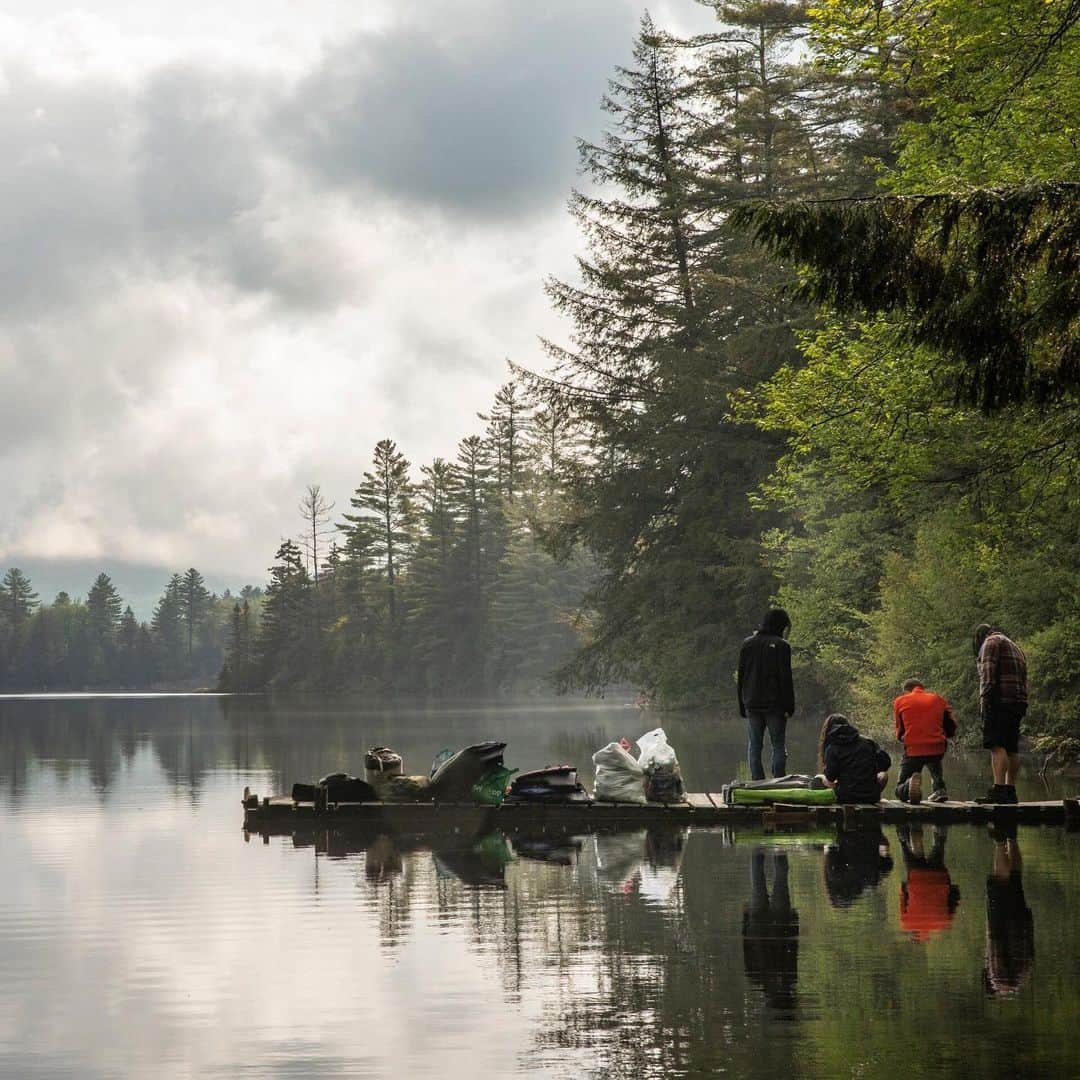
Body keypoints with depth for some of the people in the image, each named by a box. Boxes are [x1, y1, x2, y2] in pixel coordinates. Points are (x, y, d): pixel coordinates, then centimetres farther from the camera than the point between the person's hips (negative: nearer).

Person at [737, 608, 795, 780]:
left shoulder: (747, 644, 8)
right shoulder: (781, 646, -8)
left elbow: (741, 677, 11)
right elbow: (785, 678, -11)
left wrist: (742, 706, 15)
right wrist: (789, 706, -7)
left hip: (752, 704, 4)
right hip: (775, 705, -4)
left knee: (754, 745, 7)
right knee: (779, 745, 2)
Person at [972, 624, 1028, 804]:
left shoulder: (991, 642, 3)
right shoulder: (1016, 647, 30)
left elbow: (988, 672, -12)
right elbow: (1023, 676, 23)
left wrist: (984, 698, -17)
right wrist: (1021, 706, 18)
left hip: (1000, 701, -9)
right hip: (1018, 702, 9)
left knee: (997, 746, -17)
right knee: (1011, 748, 8)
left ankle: (999, 790, -26)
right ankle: (1010, 790, 7)